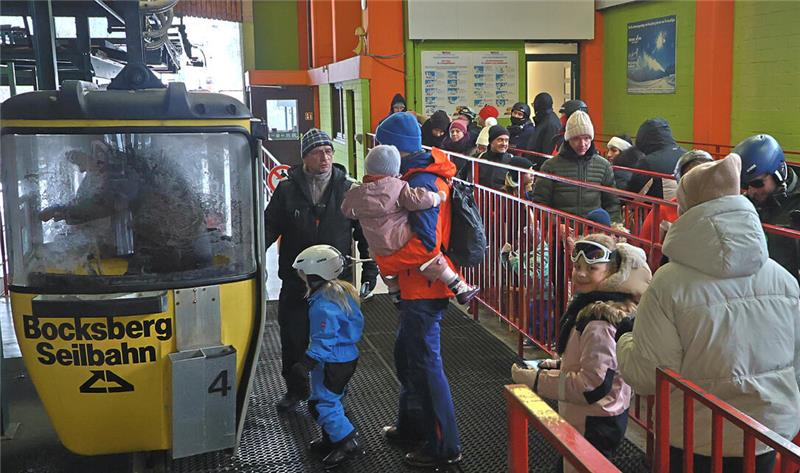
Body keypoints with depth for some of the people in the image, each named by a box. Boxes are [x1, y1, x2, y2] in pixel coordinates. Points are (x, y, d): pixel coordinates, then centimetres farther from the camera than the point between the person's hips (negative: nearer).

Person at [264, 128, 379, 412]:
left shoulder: (348, 191, 1)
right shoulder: (286, 191, 0)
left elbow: (365, 235, 5)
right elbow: (270, 229, 3)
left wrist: (369, 274, 1)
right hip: (295, 284, 0)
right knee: (293, 340, 9)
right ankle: (294, 390, 30)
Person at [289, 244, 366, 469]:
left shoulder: (323, 305, -24)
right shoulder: (343, 291, 6)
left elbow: (324, 340, -27)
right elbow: (357, 322, 16)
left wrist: (305, 364, -30)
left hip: (333, 363, -10)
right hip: (348, 356, 10)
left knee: (321, 403, -2)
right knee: (331, 399, 21)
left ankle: (348, 442, -2)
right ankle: (332, 438, 33)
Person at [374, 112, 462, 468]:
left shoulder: (421, 184, -22)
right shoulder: (418, 174, 11)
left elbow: (426, 244, -28)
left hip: (424, 289, -11)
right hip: (416, 287, 11)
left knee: (425, 364, -1)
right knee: (406, 355, 23)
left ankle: (444, 446, 12)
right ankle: (412, 425, 41)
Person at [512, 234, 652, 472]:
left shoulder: (600, 322, -26)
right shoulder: (590, 305, 6)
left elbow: (594, 385, -27)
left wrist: (535, 379, -23)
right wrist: (556, 364, 4)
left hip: (594, 425, -10)